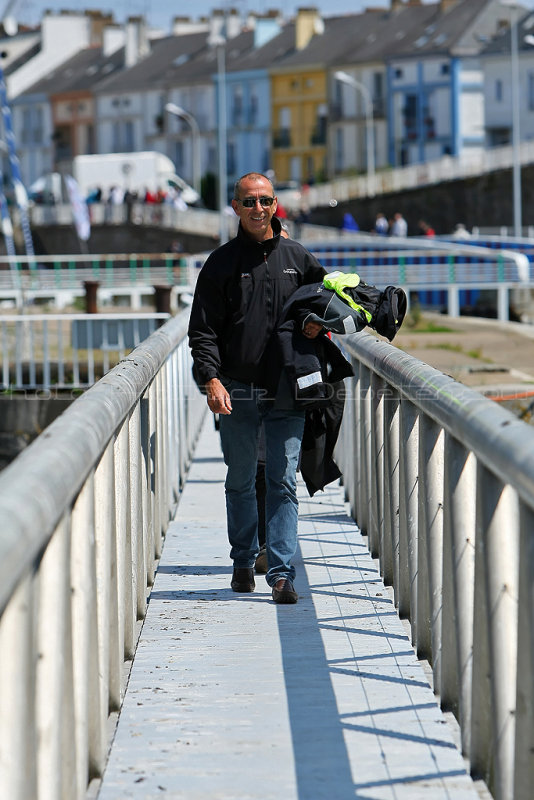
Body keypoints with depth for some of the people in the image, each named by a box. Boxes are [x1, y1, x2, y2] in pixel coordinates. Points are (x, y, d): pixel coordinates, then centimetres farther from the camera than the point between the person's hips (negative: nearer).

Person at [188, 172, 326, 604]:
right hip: (238, 391, 0)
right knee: (241, 481, 10)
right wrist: (211, 379, -13)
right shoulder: (222, 262, 2)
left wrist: (320, 324, -2)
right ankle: (244, 561, 26)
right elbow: (203, 329, 0)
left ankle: (282, 572, -6)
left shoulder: (298, 258, 8)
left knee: (283, 481, -5)